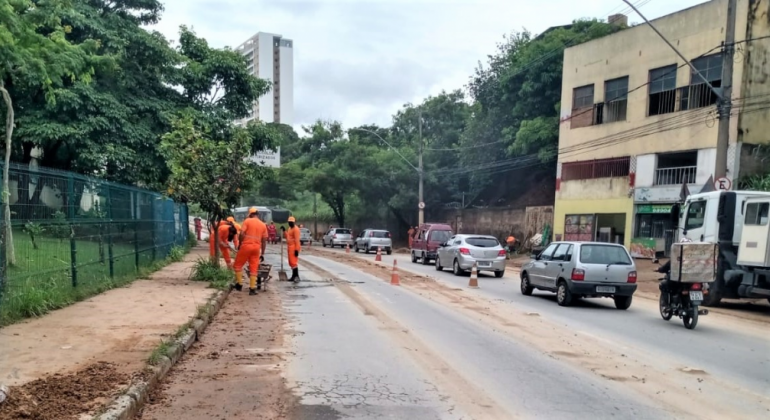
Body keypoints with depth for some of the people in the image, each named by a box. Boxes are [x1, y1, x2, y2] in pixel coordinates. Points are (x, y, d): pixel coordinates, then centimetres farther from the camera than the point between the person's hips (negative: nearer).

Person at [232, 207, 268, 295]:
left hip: (246, 245, -3)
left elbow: (242, 234, -11)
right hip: (256, 247, 3)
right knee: (254, 268, 5)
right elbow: (264, 241, 11)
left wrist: (240, 244, 4)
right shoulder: (263, 225, 11)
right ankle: (252, 288, 3)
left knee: (238, 265, 14)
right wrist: (262, 253, 17)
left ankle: (239, 284, 16)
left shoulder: (247, 221, -1)